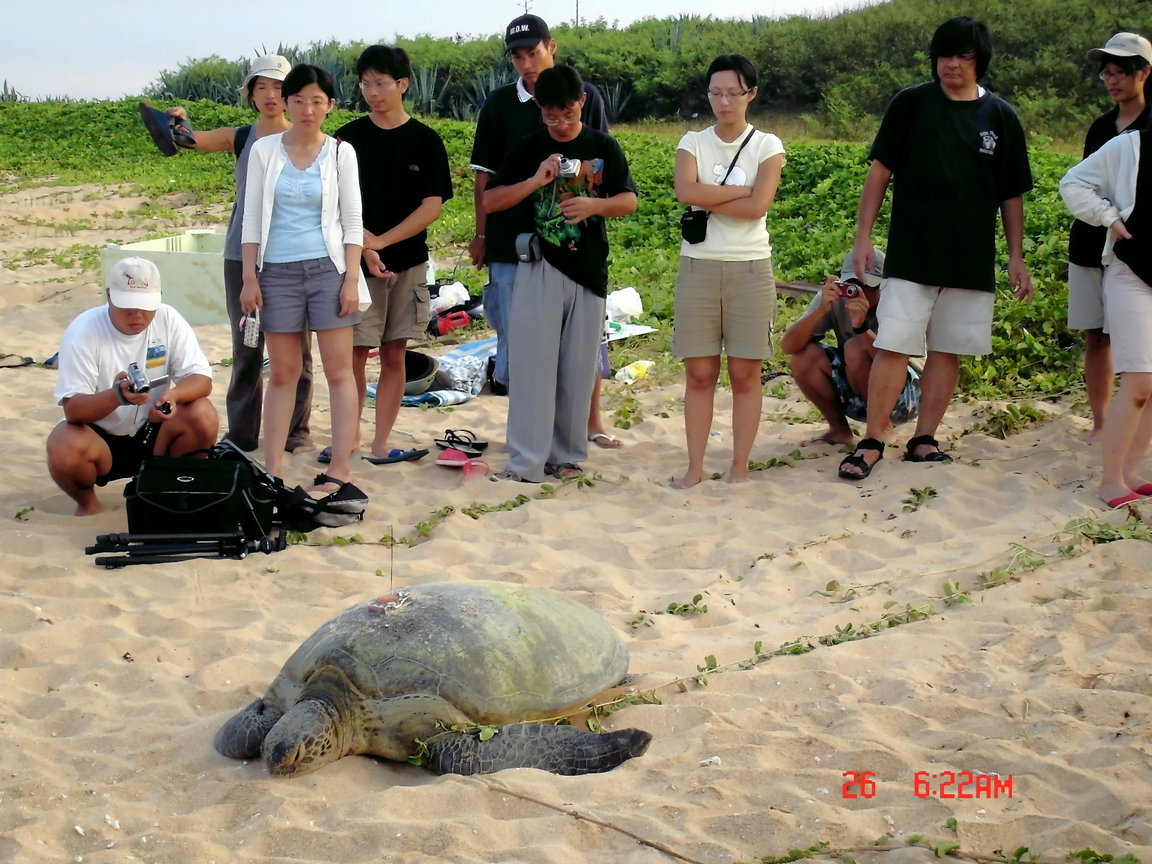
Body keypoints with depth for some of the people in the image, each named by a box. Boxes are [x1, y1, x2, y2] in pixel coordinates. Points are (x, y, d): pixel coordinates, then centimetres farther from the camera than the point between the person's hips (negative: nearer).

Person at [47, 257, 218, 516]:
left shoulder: (168, 319, -10)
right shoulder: (83, 332, -18)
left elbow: (201, 379, -12)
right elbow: (73, 409, -23)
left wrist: (174, 394, -36)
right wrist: (116, 396, -44)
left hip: (152, 433, 3)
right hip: (100, 438, -2)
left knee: (203, 417, -25)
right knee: (63, 450, -34)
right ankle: (87, 503, 1)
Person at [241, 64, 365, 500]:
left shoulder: (340, 153, 2)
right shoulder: (264, 150, 4)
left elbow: (352, 220, 3)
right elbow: (252, 217, 5)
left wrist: (352, 278, -6)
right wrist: (249, 277, -1)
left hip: (327, 267, -1)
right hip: (278, 271, 1)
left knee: (339, 369, -3)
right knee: (282, 373, 5)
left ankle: (340, 471, 0)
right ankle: (271, 471, 10)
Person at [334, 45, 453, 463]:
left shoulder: (426, 141, 2)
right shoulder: (348, 138, 2)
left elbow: (431, 208, -4)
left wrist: (380, 241, -13)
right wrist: (363, 249, -15)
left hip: (408, 262, 0)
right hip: (356, 262, 0)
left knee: (394, 355, 4)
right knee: (354, 353, -1)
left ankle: (380, 443, 11)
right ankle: (350, 436, 10)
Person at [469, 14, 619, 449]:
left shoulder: (585, 96, 2)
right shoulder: (499, 103, 3)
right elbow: (484, 175, 6)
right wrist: (481, 235, 4)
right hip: (512, 239, 0)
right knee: (518, 335, 5)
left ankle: (592, 421, 18)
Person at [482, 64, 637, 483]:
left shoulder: (604, 147, 5)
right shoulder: (528, 149, 3)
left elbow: (629, 200, 3)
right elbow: (490, 201, 0)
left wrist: (594, 204, -17)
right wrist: (535, 180, -15)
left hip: (588, 271, 1)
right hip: (539, 269, -1)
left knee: (577, 368, 6)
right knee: (531, 363, -6)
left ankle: (566, 455, 17)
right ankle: (526, 462, -5)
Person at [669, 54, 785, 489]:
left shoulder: (767, 146, 1)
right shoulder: (692, 143, 6)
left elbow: (757, 206, -14)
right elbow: (684, 191, -14)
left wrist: (706, 202, -9)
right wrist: (739, 191, -12)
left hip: (750, 269, -1)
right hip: (697, 267, 1)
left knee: (745, 374, 2)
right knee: (699, 373, 2)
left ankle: (739, 468, 8)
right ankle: (695, 467, 8)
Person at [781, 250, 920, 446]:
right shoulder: (833, 298, -11)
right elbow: (787, 346, -21)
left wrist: (862, 327, -47)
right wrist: (820, 310, -35)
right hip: (858, 397, 4)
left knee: (855, 348, -30)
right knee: (803, 354, -19)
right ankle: (838, 429, 0)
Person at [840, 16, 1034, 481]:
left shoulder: (1000, 116, 6)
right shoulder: (910, 104, 1)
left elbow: (1012, 194, 11)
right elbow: (879, 172, 4)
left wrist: (1017, 257, 7)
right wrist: (863, 238, -3)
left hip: (972, 260, 2)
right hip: (910, 252, -2)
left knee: (947, 351, 5)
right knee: (893, 347, -8)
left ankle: (923, 440, 14)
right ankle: (872, 443, -2)